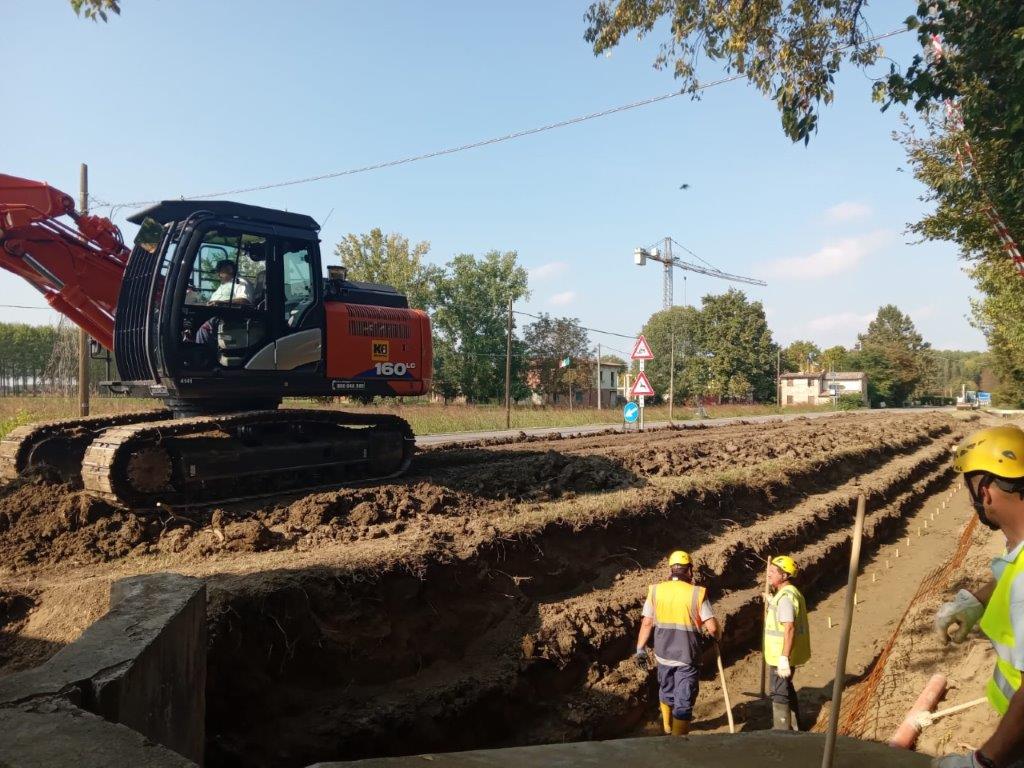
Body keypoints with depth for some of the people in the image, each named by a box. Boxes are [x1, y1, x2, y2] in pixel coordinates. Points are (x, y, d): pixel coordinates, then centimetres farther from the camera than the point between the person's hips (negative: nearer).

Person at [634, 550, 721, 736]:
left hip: (663, 654, 4)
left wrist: (640, 649, 6)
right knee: (684, 700, 6)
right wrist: (718, 636, 9)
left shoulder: (655, 590, -5)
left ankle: (668, 726, 46)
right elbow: (712, 627, -13)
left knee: (666, 691, 25)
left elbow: (646, 623, -3)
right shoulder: (697, 593, -12)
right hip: (687, 656, -4)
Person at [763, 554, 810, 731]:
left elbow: (789, 628, -28)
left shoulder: (785, 597, -22)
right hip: (784, 654, 11)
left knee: (778, 692, -2)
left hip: (781, 656, -11)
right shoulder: (791, 592, 11)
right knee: (786, 689, 23)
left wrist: (784, 658, -28)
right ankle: (793, 727, 36)